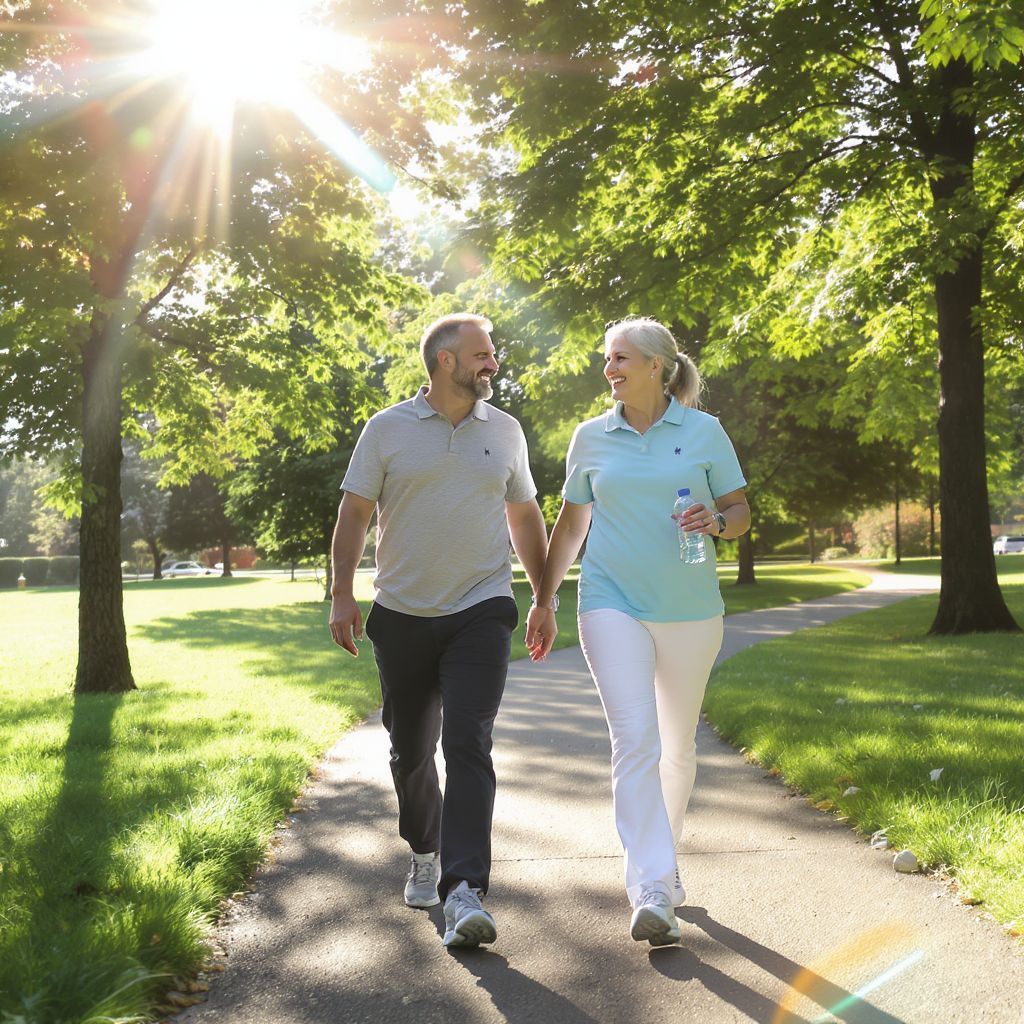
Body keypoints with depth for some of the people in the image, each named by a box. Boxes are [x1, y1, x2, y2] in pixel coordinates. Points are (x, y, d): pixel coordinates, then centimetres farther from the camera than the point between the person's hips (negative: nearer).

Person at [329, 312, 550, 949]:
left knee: (468, 744, -14)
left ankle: (464, 890, -17)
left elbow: (525, 517, 17)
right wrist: (342, 595, -4)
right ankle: (426, 856, 35)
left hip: (481, 613, 0)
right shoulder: (387, 430, 2)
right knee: (411, 751, 11)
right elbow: (354, 514, 4)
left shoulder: (505, 431, 9)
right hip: (403, 616, 1)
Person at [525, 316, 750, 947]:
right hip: (614, 604, -1)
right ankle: (653, 891, -15)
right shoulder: (592, 438, 7)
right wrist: (544, 600, 13)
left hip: (689, 609, 1)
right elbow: (571, 523, 15)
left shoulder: (704, 431, 3)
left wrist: (716, 521, -16)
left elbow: (741, 512, 7)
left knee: (679, 746, 12)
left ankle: (662, 854, 34)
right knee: (635, 739, -14)